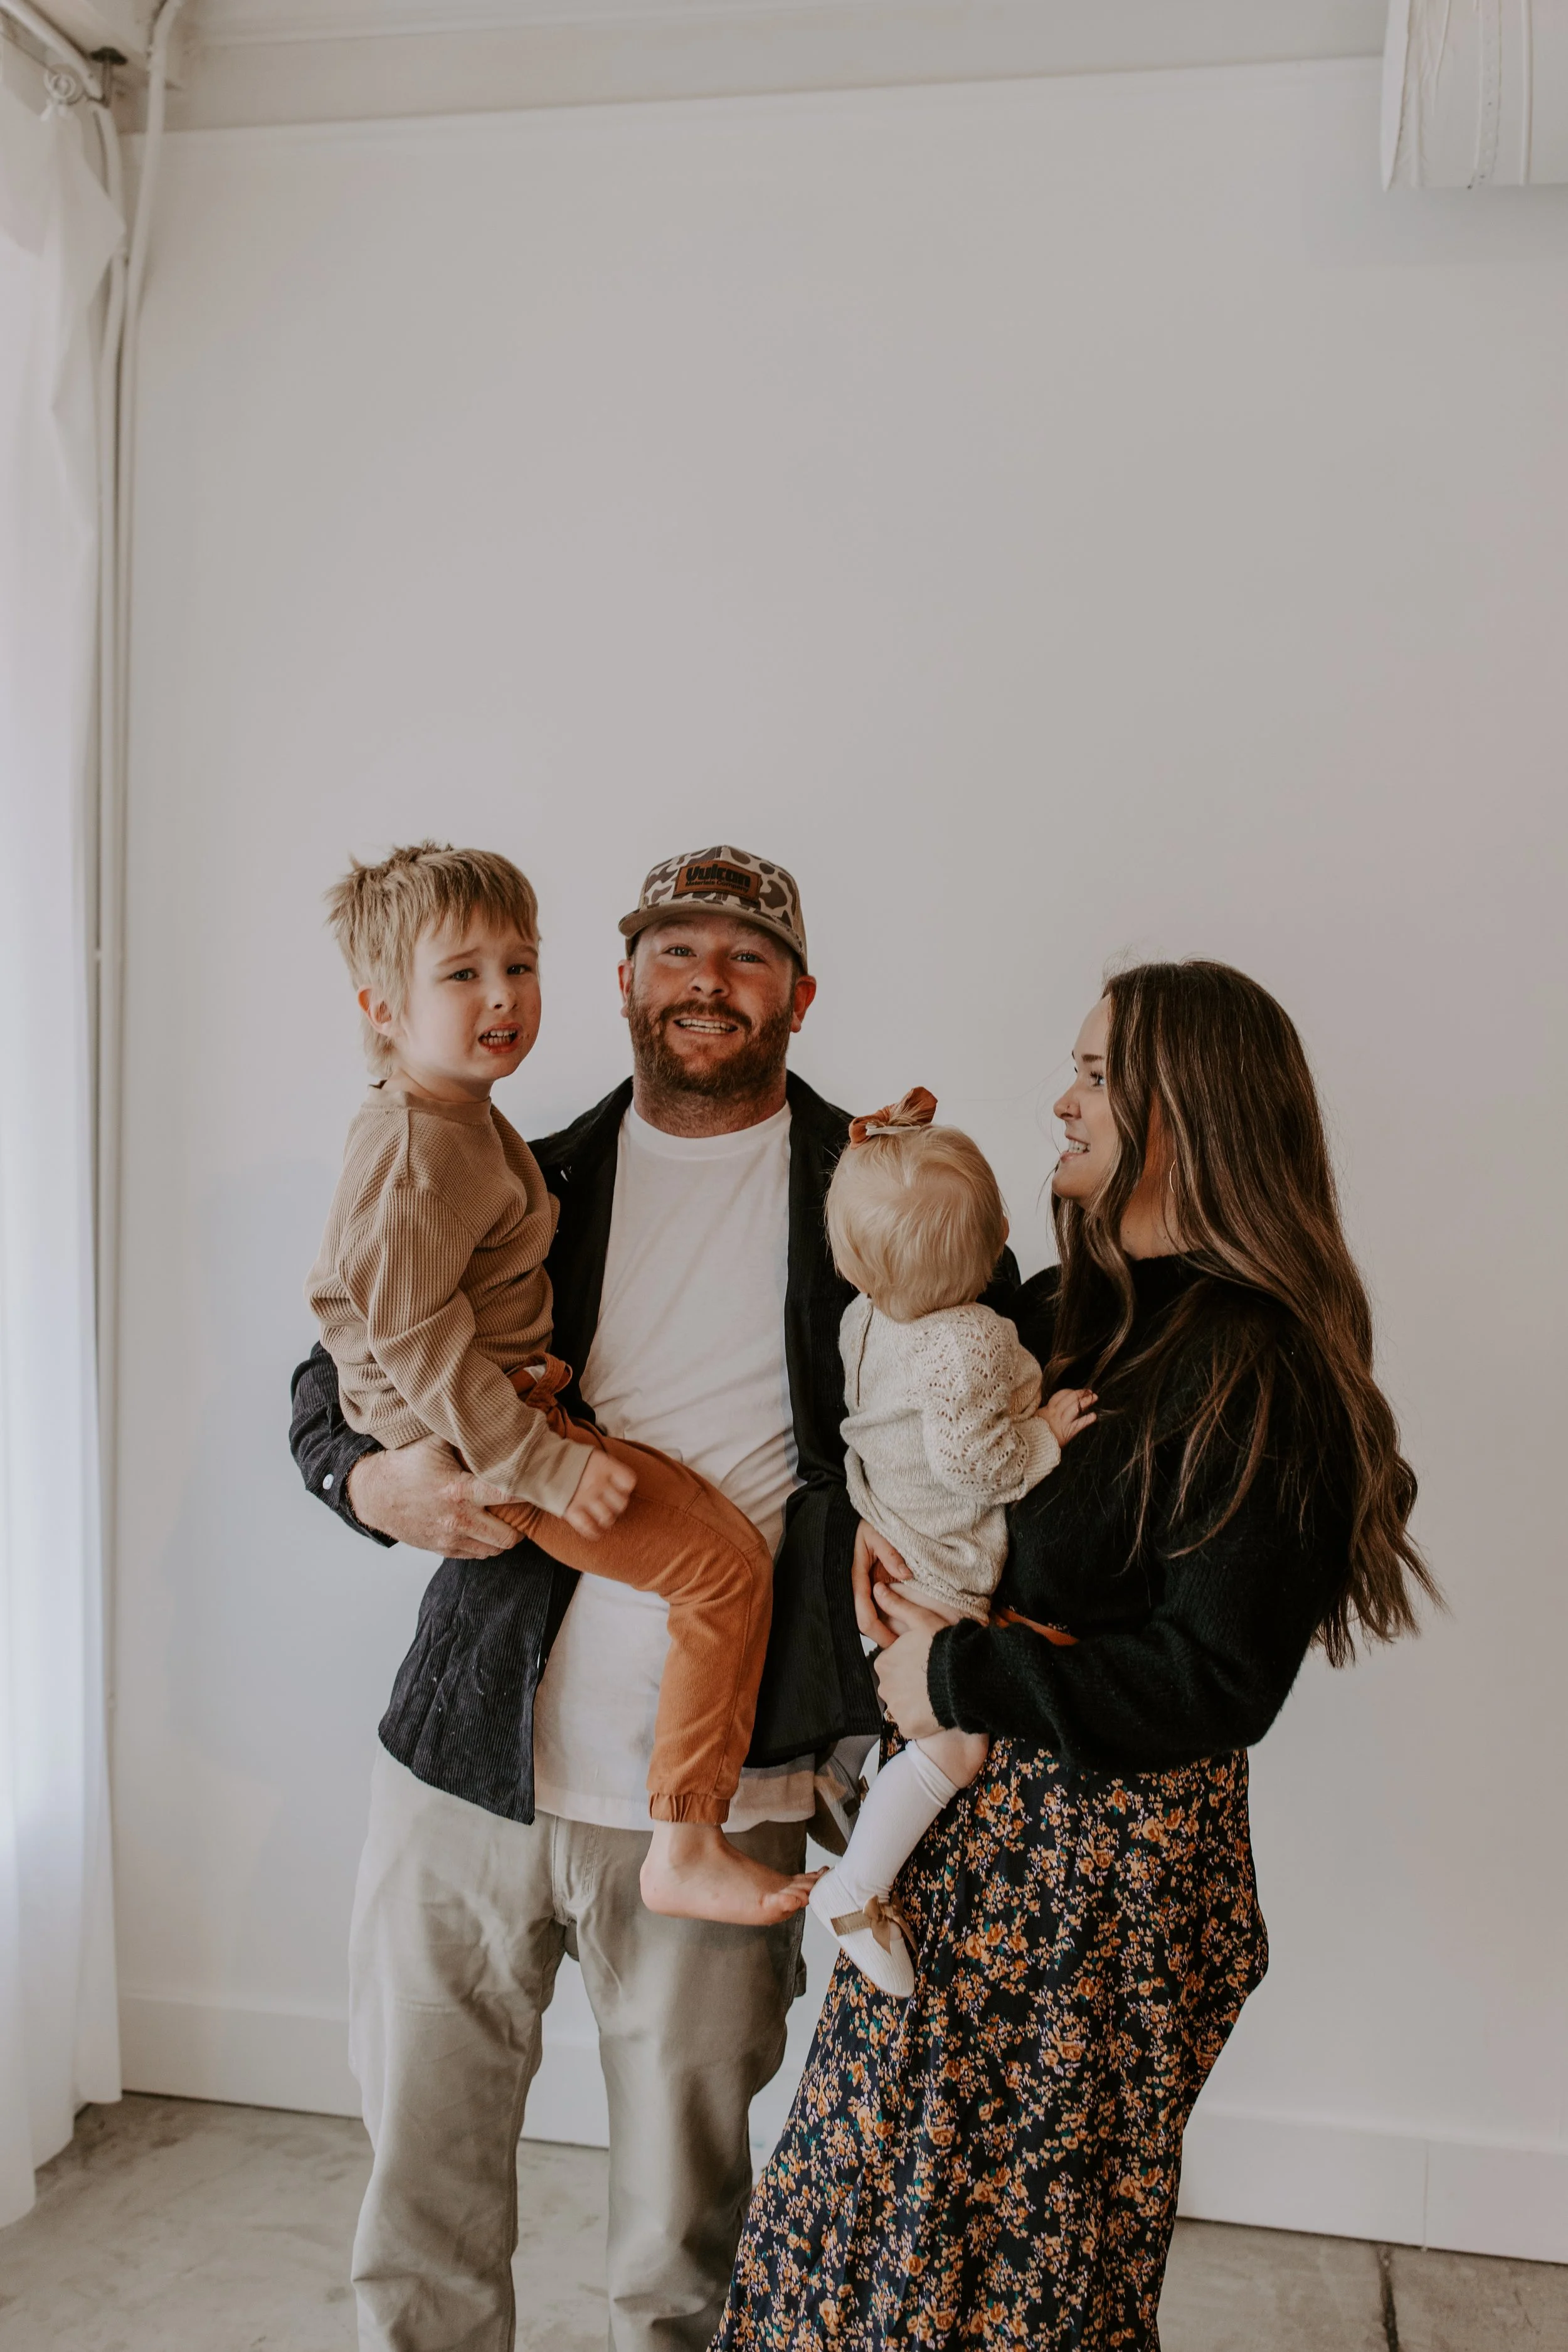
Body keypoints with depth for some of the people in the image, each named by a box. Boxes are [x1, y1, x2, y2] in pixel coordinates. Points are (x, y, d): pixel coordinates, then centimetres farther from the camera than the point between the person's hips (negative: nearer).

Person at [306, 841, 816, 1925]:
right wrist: (542, 1463, -25)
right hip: (465, 1435, -11)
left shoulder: (463, 1121, 11)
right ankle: (686, 1848, -6)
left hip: (499, 1407, 11)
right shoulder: (419, 1150, -22)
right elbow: (413, 1334, -26)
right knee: (727, 1562, -14)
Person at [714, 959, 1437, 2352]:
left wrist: (957, 1676, -18)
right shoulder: (1066, 1311, 5)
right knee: (882, 2188, 19)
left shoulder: (1254, 1375, -20)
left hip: (1103, 1863, -8)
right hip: (978, 1820, 8)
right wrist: (882, 1514, 1)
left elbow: (1216, 1684, -22)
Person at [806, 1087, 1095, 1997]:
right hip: (931, 1581, -9)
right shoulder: (971, 1341, -27)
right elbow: (965, 1456, -32)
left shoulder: (866, 1318, -2)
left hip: (885, 1552, 9)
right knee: (956, 1741, -3)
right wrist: (1044, 1435, -15)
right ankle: (857, 1887, 4)